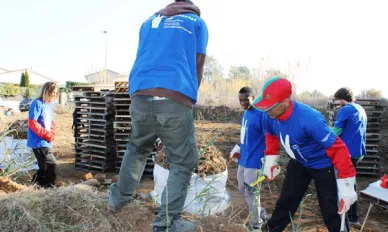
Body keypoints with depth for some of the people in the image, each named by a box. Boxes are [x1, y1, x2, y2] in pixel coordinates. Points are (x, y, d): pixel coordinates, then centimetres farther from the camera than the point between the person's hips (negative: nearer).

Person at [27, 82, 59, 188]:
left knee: (45, 167, 15)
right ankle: (48, 188, 3)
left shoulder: (49, 105, 12)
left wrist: (51, 134, 1)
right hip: (39, 142, -9)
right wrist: (47, 134, -16)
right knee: (52, 166, -10)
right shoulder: (37, 103, -13)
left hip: (46, 142, 9)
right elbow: (32, 123, -19)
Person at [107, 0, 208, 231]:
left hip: (141, 96, 5)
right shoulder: (197, 22, 17)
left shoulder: (149, 21, 28)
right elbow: (198, 67, 11)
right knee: (183, 163, 7)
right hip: (176, 99, -4)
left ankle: (118, 199, 35)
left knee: (137, 148, 28)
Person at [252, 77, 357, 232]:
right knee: (285, 202, 18)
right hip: (298, 164, 6)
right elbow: (271, 136, 6)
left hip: (322, 166, -5)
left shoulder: (309, 119, -40)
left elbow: (337, 148, -33)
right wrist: (270, 161, 6)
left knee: (332, 213, 2)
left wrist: (346, 185, -32)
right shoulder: (271, 117, -19)